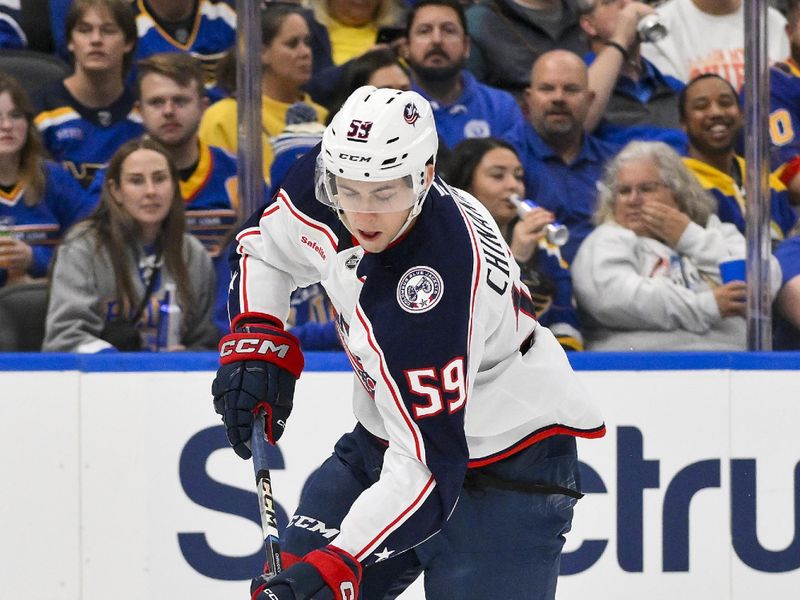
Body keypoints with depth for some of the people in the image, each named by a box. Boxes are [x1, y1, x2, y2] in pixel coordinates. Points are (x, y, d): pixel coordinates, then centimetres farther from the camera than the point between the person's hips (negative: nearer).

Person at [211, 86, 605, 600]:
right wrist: (256, 340, -5)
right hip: (385, 439, 8)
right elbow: (267, 241, 10)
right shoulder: (324, 190, -15)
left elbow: (426, 470, -36)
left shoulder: (430, 290, -36)